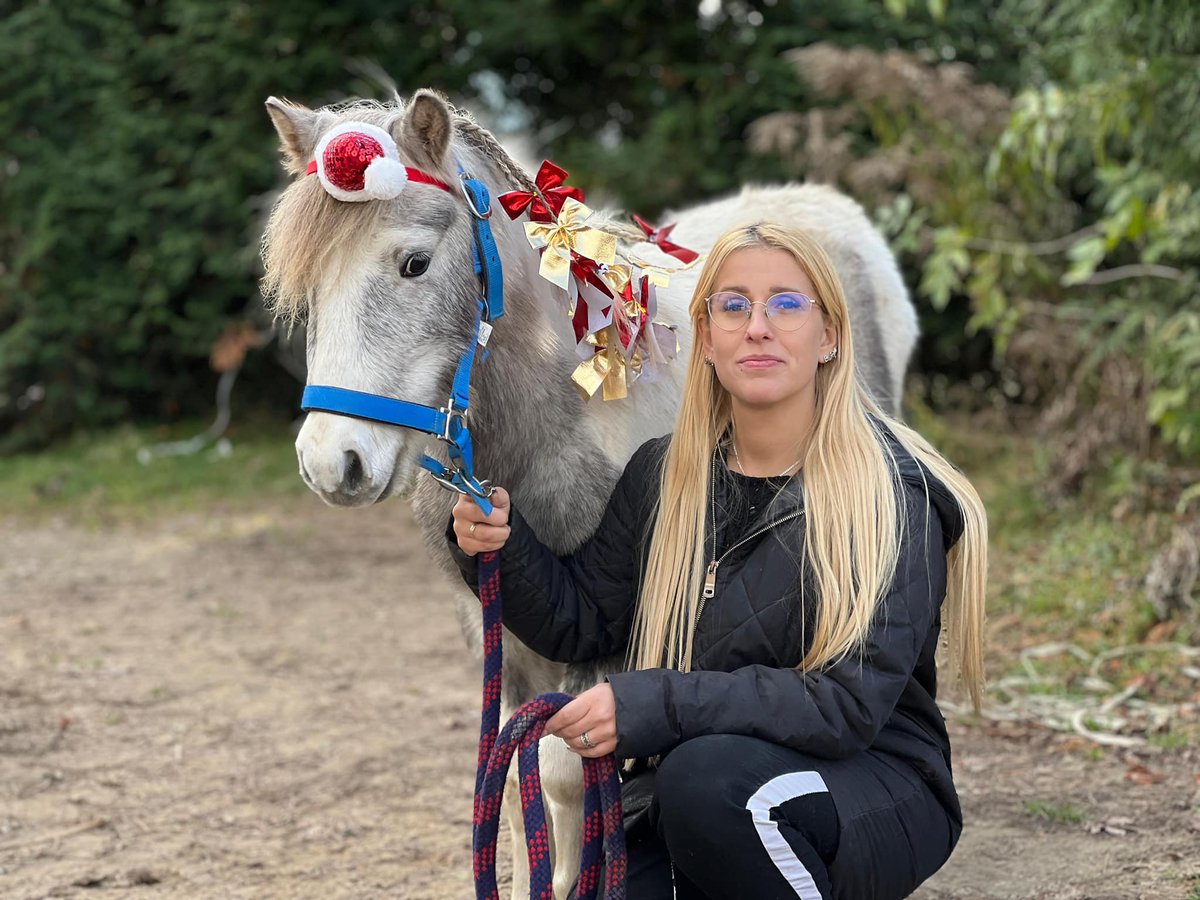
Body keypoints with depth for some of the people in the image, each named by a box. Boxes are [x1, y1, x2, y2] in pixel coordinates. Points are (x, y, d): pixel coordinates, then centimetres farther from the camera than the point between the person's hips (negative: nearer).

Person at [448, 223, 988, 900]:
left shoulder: (893, 493, -13)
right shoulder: (664, 478, 4)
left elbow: (852, 704, -21)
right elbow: (580, 623, 13)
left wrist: (656, 704, -28)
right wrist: (503, 550, -8)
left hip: (871, 794, -4)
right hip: (682, 804, 5)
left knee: (706, 775, -35)